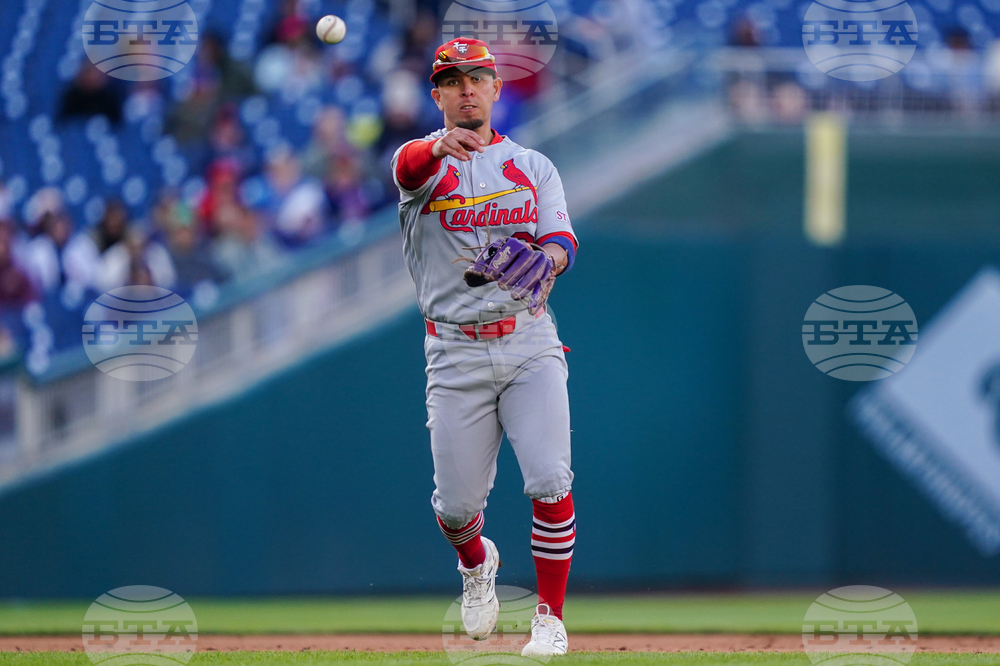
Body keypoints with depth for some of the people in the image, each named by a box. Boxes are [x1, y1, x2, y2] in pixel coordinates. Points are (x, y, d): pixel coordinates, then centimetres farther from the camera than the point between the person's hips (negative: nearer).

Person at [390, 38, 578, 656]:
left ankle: (551, 617, 0)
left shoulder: (533, 166, 11)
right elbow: (408, 166, -23)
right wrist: (440, 147, -48)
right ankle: (476, 562, 37)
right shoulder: (424, 158, 3)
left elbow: (562, 242, -2)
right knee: (457, 505, 1)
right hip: (456, 354, -1)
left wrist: (544, 259, -27)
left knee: (550, 482, -14)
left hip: (530, 343, 1)